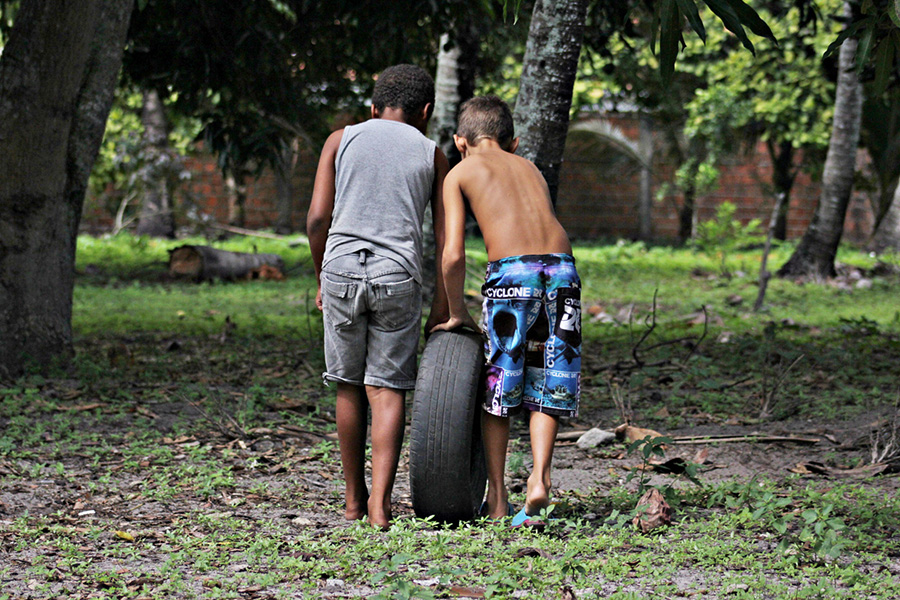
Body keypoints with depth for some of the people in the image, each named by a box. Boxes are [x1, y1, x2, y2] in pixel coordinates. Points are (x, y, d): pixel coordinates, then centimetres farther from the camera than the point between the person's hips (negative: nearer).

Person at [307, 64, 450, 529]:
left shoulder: (341, 140, 12)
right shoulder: (431, 154, 12)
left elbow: (318, 217, 4)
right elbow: (446, 236, 9)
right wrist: (443, 300, 15)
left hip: (341, 269, 1)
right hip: (398, 276, -1)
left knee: (349, 386, 13)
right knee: (387, 390, 1)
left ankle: (354, 498, 21)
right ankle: (379, 501, -10)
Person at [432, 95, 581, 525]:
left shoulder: (460, 174, 14)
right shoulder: (529, 168, 28)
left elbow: (453, 255, 4)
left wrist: (457, 312, 16)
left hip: (512, 271, -4)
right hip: (563, 267, 4)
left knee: (495, 391, 10)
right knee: (547, 387, 12)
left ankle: (497, 501, 15)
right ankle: (539, 478, -7)